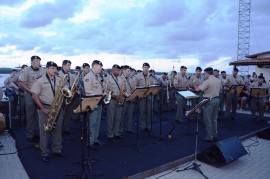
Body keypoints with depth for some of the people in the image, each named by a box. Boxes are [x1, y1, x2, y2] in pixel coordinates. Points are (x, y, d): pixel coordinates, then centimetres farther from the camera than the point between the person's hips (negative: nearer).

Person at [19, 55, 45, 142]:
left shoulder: (43, 70, 6)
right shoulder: (26, 70, -5)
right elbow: (21, 83, -9)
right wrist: (30, 91, -16)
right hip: (30, 95, -4)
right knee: (30, 115, 3)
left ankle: (38, 132, 22)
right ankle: (30, 135, 13)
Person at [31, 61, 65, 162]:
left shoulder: (59, 80, 9)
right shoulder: (40, 81, -4)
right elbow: (34, 95, -6)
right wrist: (43, 108, -12)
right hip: (45, 109, -4)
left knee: (58, 130, 10)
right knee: (44, 131, 2)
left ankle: (57, 150, 24)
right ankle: (44, 154, 13)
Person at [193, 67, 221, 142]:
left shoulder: (207, 81, -17)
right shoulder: (218, 80, 8)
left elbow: (198, 89, -20)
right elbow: (220, 89, 18)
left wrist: (194, 85, -1)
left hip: (209, 100, -8)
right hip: (217, 99, 8)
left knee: (208, 119, 1)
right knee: (214, 119, 16)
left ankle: (209, 137, 5)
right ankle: (215, 136, 23)